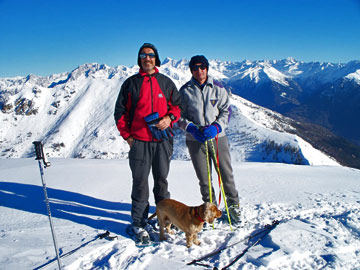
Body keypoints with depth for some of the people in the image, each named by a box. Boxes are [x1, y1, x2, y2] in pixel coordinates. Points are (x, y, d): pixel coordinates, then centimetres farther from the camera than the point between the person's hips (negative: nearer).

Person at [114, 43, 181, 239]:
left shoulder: (166, 82, 10)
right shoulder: (131, 83, 6)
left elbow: (177, 104, 14)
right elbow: (120, 111, 7)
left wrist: (170, 117, -7)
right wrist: (127, 136, -1)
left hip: (163, 140, 2)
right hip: (139, 141, -1)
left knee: (162, 180, 11)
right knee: (140, 182, 2)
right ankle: (139, 223, 13)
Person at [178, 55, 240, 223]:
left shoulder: (217, 87, 1)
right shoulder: (185, 91, 1)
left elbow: (226, 111, 3)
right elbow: (180, 115, 4)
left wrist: (216, 127, -14)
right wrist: (191, 128, -13)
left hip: (218, 136, 0)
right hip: (195, 140, 0)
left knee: (226, 174, 5)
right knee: (204, 179, 8)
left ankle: (233, 206, 25)